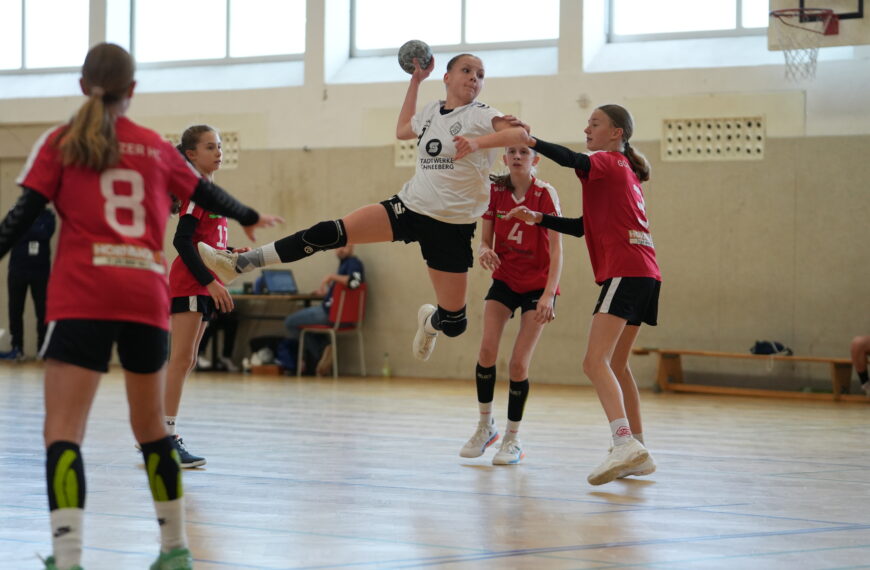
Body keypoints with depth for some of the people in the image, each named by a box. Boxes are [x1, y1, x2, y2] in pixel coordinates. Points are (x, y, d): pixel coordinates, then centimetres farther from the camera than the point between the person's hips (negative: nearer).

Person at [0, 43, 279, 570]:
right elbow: (205, 194, 31)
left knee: (64, 429, -9)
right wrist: (250, 218, 48)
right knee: (150, 423, 19)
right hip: (147, 295, 4)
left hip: (83, 295, -4)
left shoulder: (62, 142, 7)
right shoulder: (156, 148, 16)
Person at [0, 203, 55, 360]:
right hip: (18, 269, 1)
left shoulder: (47, 215, 4)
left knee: (42, 311, -2)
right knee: (15, 310, 2)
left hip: (41, 271, -1)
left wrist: (23, 232, -11)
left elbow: (46, 233, -13)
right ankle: (17, 348, 9)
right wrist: (35, 232, -14)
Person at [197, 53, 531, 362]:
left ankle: (430, 323, 37)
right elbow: (402, 130, 33)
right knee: (328, 234, -12)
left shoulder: (480, 116, -8)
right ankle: (240, 263, -8)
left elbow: (521, 134, -27)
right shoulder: (432, 113, 9)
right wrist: (415, 80, 30)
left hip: (451, 227, -4)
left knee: (453, 323, -3)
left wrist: (479, 143, -35)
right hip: (410, 207, 4)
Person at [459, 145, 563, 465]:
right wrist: (485, 252, -23)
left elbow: (556, 248, -18)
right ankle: (485, 426, 2)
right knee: (487, 349, -16)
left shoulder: (545, 194, -15)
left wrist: (548, 294, -28)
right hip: (504, 280, 3)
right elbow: (485, 240, 2)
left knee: (519, 363, -9)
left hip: (537, 285, -3)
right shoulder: (495, 192, -4)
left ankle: (513, 439, 6)